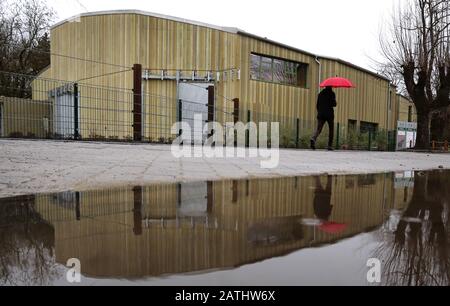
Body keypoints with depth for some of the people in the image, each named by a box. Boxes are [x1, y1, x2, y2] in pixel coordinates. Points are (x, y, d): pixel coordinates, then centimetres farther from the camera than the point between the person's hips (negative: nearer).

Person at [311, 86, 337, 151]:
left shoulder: (320, 93, 13)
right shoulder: (332, 93, -2)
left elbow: (317, 105, 14)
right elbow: (333, 104, -11)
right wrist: (335, 104, 12)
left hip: (321, 114, 3)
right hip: (329, 114, -3)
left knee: (318, 129, -3)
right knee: (331, 130, 10)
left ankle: (313, 139, -34)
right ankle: (330, 146, 9)